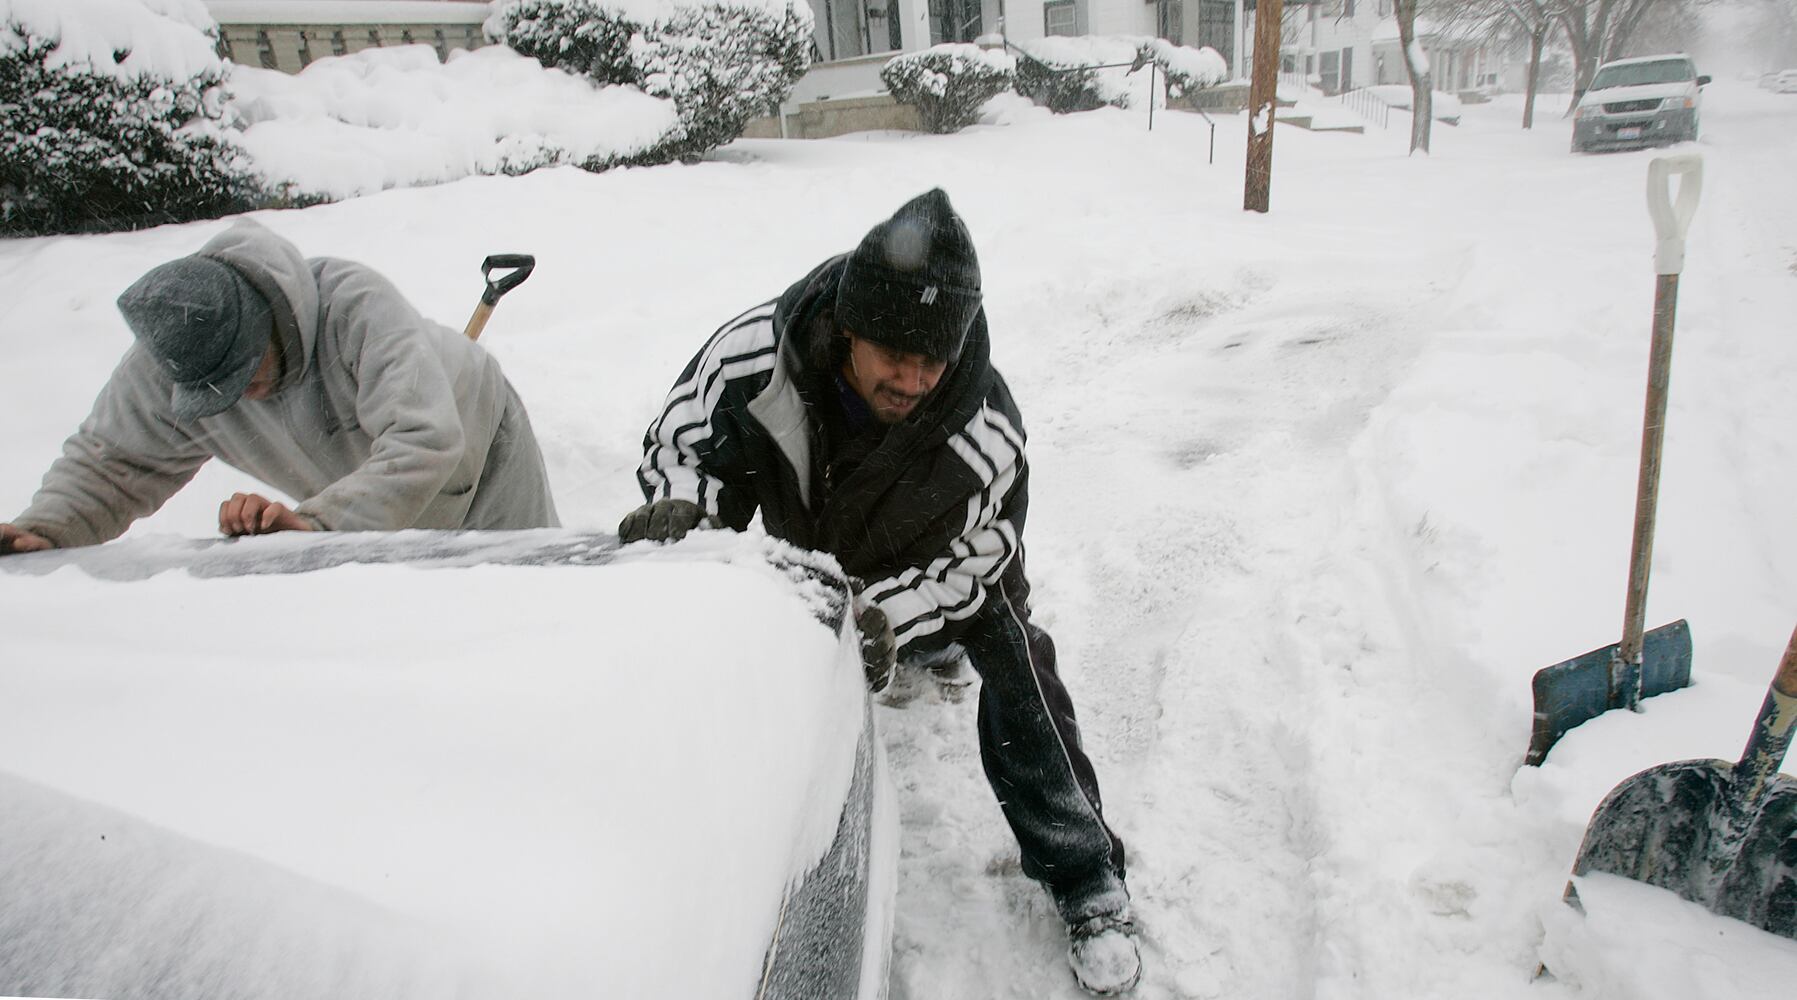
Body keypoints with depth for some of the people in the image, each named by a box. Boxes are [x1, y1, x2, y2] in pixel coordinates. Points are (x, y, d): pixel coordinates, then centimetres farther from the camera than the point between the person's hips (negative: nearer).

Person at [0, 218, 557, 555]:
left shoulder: (356, 305, -42)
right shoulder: (165, 364, -23)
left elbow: (424, 441, -50)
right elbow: (106, 462, -10)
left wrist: (317, 523, -59)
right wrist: (45, 529, -30)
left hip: (477, 452, -4)